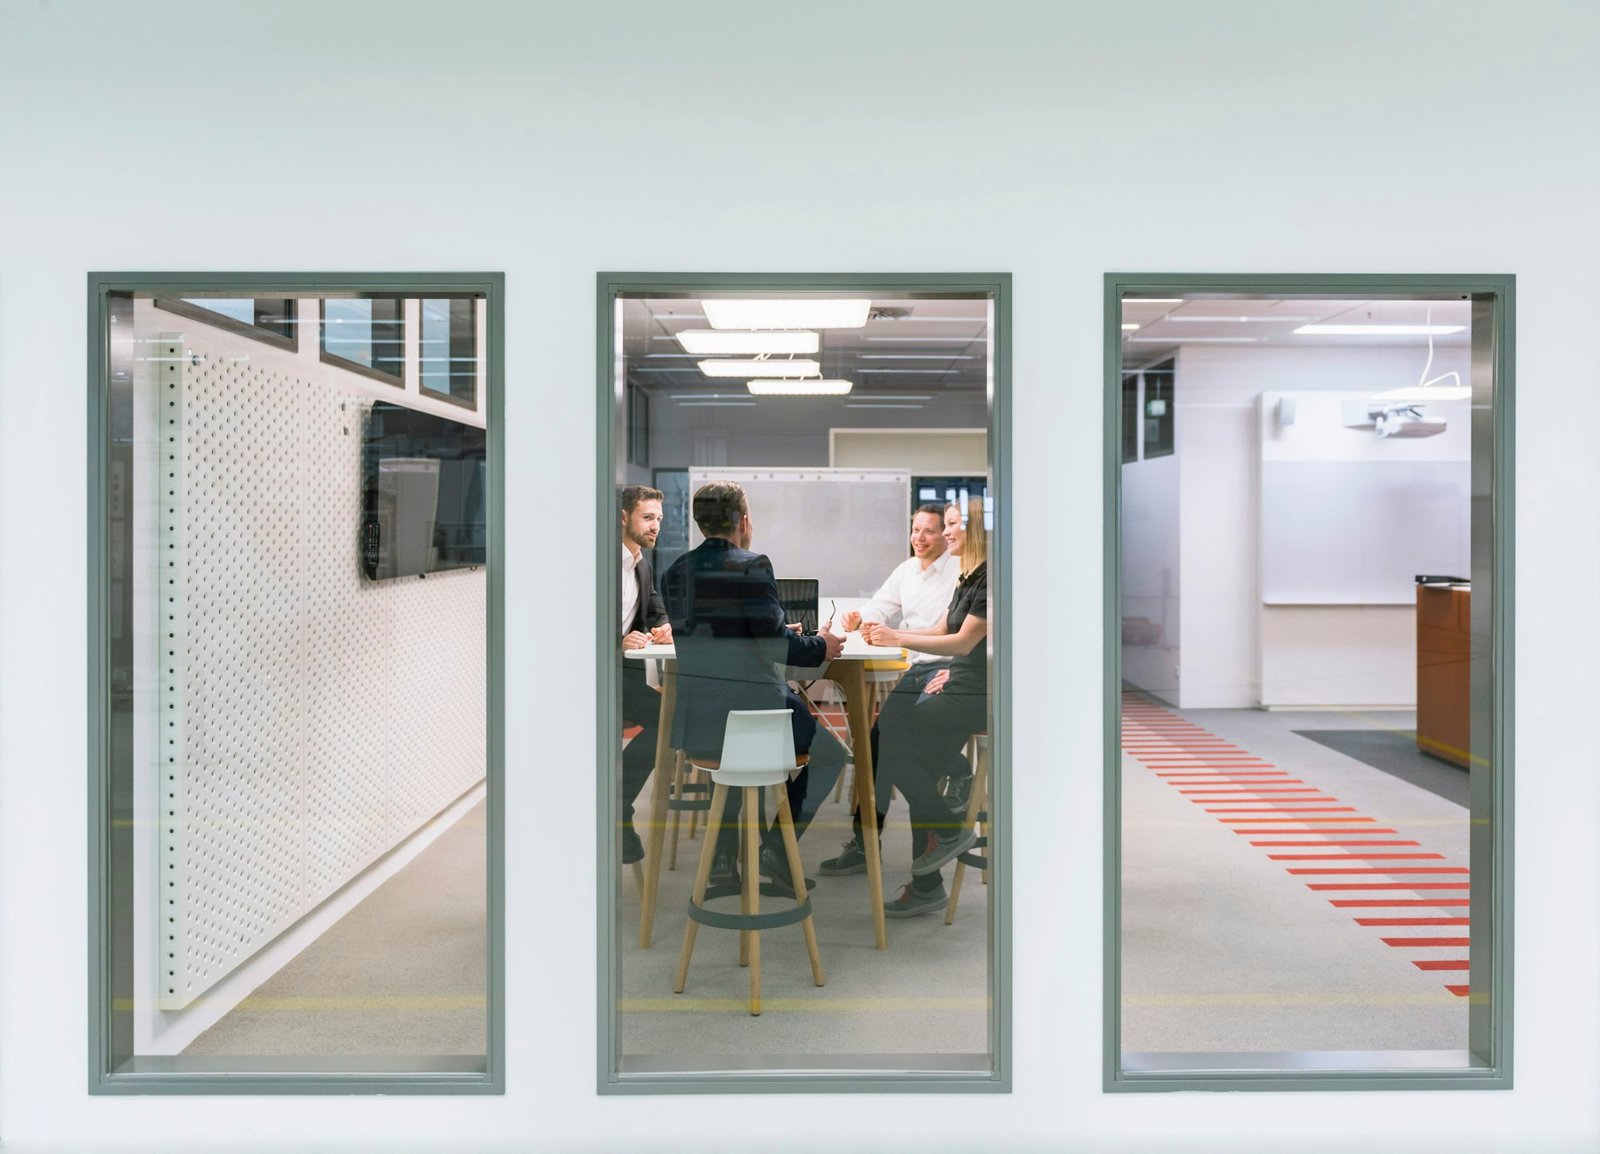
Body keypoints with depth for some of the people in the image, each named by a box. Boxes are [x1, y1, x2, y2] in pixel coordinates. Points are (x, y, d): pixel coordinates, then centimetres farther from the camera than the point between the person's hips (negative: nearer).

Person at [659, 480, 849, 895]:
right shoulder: (753, 566, -13)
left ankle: (724, 859, 32)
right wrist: (820, 647, 1)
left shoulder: (674, 572, 7)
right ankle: (778, 847, 12)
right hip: (752, 711, -6)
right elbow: (773, 639, -18)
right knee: (829, 750, 18)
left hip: (694, 720, 6)